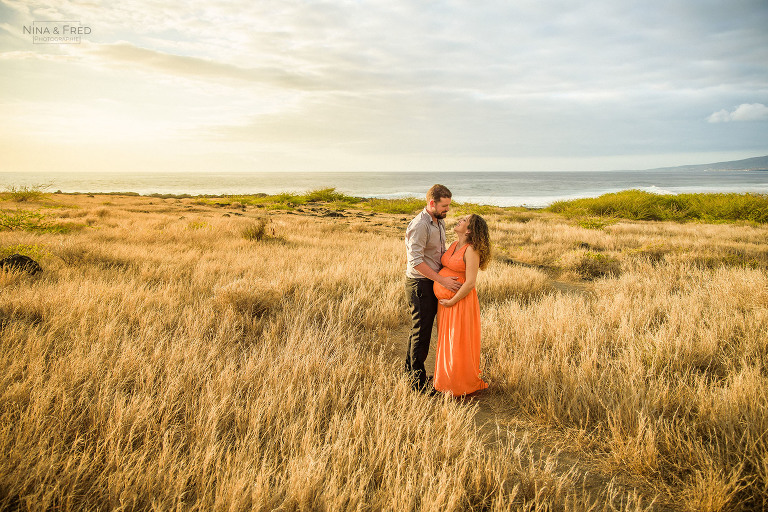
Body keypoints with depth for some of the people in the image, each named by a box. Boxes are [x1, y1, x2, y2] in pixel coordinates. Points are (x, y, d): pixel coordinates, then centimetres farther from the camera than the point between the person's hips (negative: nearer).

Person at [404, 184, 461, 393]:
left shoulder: (440, 222, 10)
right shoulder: (419, 225, -20)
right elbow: (416, 261, -24)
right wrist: (442, 280, -23)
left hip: (433, 282, 9)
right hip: (420, 283, -9)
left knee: (421, 327, 18)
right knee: (421, 330, -1)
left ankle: (409, 369, 33)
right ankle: (418, 380, 12)